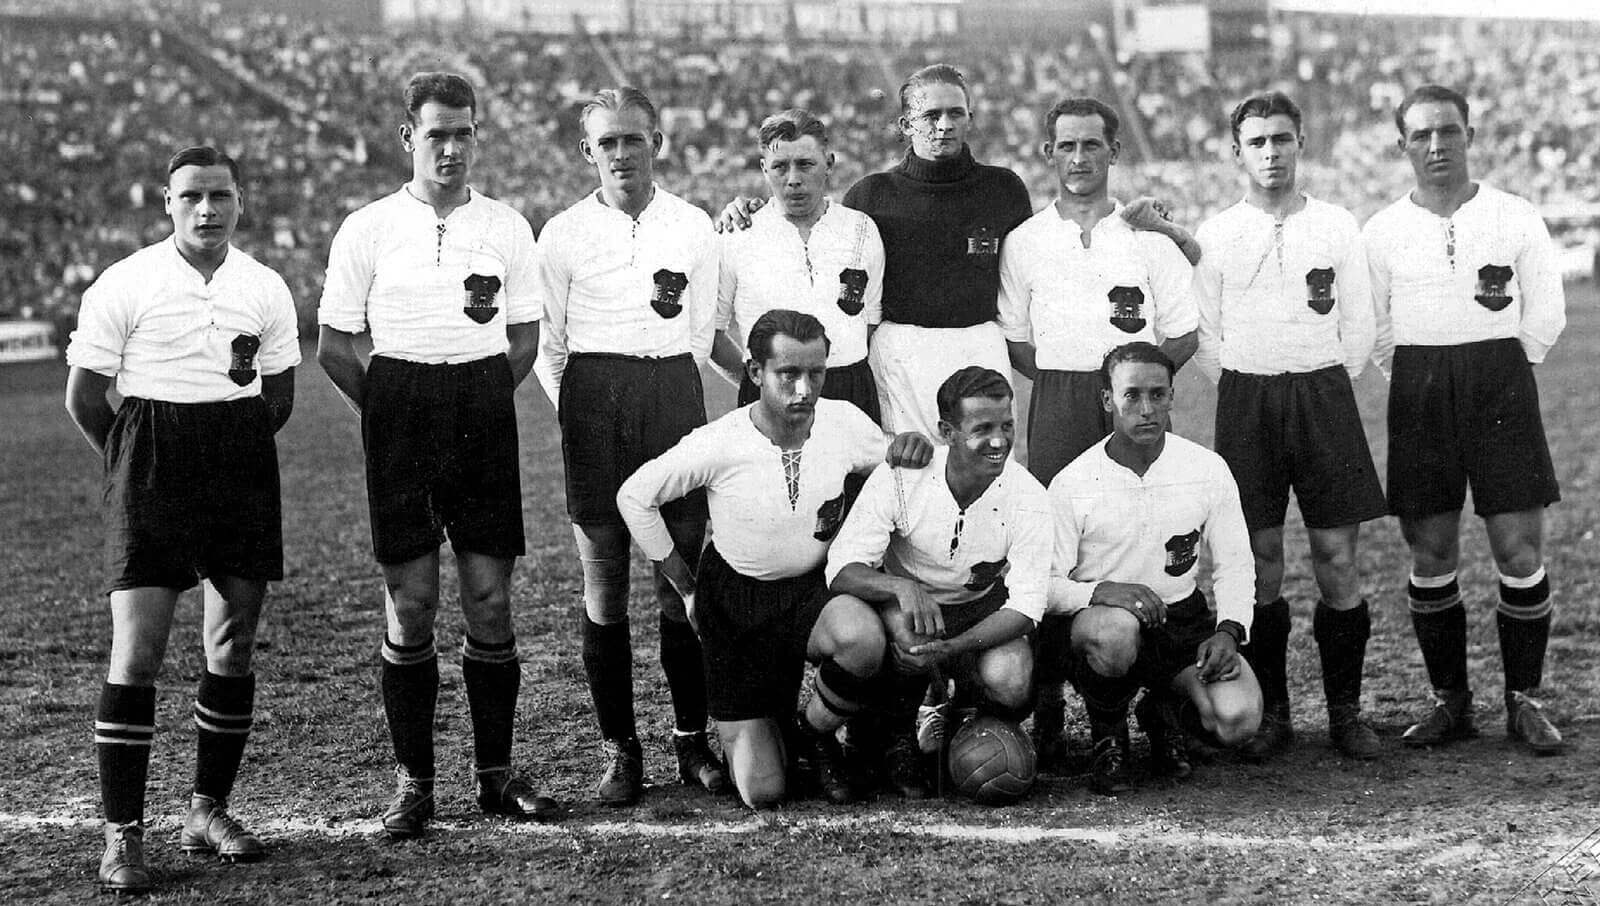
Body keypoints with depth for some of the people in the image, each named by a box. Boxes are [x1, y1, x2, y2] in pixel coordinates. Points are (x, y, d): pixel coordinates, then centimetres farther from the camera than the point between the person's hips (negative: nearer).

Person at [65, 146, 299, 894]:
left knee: (234, 648, 6)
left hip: (241, 470, 4)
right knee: (137, 653, -9)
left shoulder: (265, 289, 7)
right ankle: (122, 836, -4)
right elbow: (84, 397, 1)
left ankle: (209, 810, 21)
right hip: (151, 467, -4)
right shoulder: (125, 284, -3)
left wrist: (239, 452, 9)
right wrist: (134, 464, 8)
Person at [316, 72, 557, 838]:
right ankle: (412, 782, 9)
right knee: (410, 599, 0)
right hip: (400, 413, -1)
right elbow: (334, 345, 5)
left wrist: (480, 405, 6)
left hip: (484, 414, 2)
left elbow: (525, 340, 14)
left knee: (490, 597, 3)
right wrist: (387, 413, 2)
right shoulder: (367, 230, 1)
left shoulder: (506, 228, 6)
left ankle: (496, 773, 13)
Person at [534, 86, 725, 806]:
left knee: (683, 581, -1)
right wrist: (580, 412, 3)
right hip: (592, 399, 0)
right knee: (603, 586, 0)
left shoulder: (693, 227, 11)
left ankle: (691, 737, 10)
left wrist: (673, 395, 7)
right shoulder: (564, 233, 7)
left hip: (675, 397, 1)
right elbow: (546, 346, 9)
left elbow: (704, 334, 15)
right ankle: (619, 748, 7)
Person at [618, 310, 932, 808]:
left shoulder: (844, 422, -11)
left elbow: (895, 468, 9)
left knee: (862, 637, -37)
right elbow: (634, 496, -5)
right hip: (735, 601, -2)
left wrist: (912, 448, -16)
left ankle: (815, 734, -2)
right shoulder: (718, 445, -19)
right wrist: (685, 585, -1)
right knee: (762, 794, -6)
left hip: (814, 591, 2)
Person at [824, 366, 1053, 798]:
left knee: (1011, 683, -29)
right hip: (904, 605, -1)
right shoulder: (900, 478, -21)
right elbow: (842, 568, -23)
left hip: (981, 610, 1)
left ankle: (966, 715, 10)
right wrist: (901, 586, -46)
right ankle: (897, 738, -5)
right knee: (906, 629, -37)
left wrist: (953, 647, -37)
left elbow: (1025, 604, -20)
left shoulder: (1028, 497, -18)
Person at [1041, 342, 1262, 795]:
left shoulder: (1208, 469, -1)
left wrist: (1229, 631, -13)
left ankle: (1164, 712, 17)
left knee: (1238, 720, -22)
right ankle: (1107, 737, -6)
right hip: (1091, 620, -2)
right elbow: (1045, 586, -8)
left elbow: (1234, 567, 6)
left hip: (1182, 619, 3)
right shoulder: (1071, 483, -9)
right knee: (1115, 630, -40)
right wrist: (1100, 590, -29)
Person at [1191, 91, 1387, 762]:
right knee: (1260, 559, 1)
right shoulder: (1216, 234, 6)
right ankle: (1270, 712, 11)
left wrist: (1323, 390, 3)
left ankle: (1345, 711, 8)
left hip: (1324, 392, 0)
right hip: (1245, 401, 0)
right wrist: (1246, 395, 2)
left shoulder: (1337, 227, 7)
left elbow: (1360, 326, 8)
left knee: (1337, 556, -2)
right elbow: (1205, 335, 7)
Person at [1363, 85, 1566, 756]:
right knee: (1430, 556, 3)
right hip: (1418, 392, 1)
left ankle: (1523, 701, 8)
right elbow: (1372, 325, 12)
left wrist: (1501, 374, 8)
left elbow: (1546, 312, 9)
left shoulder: (1516, 218, 4)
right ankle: (1449, 701, 14)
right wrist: (1415, 383, 7)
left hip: (1501, 380, -1)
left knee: (1520, 551, -4)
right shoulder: (1383, 231, 6)